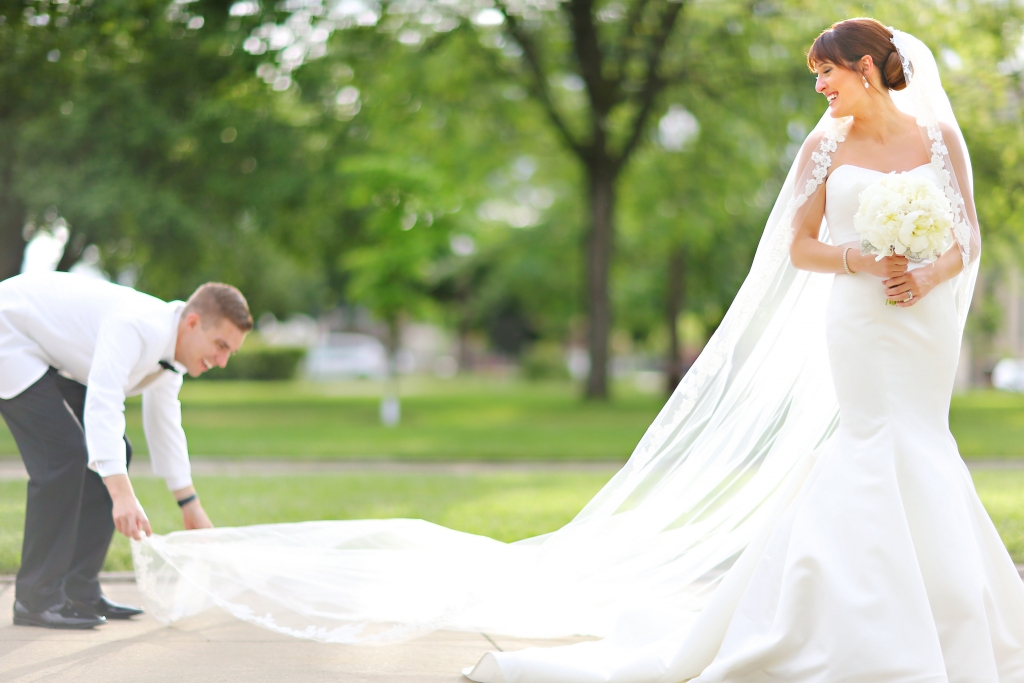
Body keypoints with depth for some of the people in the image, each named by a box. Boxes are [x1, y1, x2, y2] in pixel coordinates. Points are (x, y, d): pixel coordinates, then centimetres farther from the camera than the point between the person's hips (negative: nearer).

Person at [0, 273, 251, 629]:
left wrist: (191, 507, 21)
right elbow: (102, 403, -43)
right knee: (64, 452, -21)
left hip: (49, 354, 10)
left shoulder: (169, 346, -1)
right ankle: (37, 599, -13)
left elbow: (164, 426, 14)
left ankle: (80, 591, 8)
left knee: (113, 450, 4)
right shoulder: (137, 326, -31)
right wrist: (123, 495, -51)